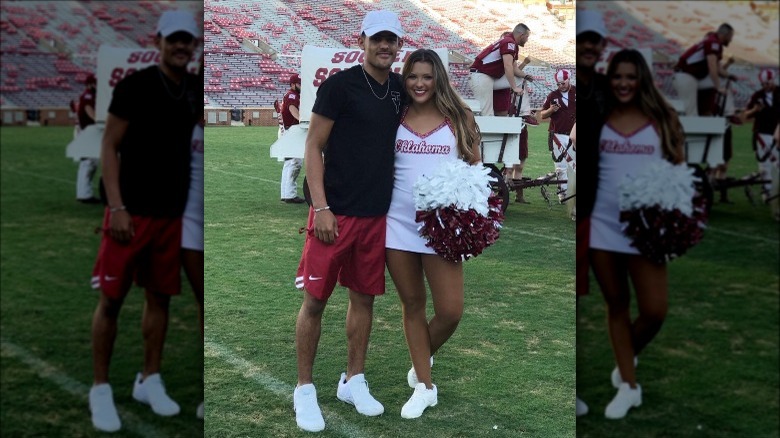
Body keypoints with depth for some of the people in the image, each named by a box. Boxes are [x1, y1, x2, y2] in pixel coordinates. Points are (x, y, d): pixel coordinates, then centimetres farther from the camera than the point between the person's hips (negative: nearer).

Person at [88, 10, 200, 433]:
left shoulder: (197, 90, 7)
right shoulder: (135, 86, -8)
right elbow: (109, 147, -8)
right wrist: (117, 207, -16)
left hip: (171, 213, 5)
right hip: (131, 210, -5)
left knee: (160, 296, 11)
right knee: (111, 298, 0)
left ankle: (149, 380, 25)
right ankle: (101, 388, 13)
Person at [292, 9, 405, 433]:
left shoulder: (400, 90, 10)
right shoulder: (339, 85, -7)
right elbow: (313, 148, -8)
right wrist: (320, 207, -15)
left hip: (376, 214, 6)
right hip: (335, 212, -5)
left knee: (363, 297, 12)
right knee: (315, 299, 0)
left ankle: (353, 381, 26)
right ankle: (304, 389, 14)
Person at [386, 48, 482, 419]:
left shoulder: (459, 119, 1)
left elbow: (475, 167, 7)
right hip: (398, 224, 1)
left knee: (450, 311, -3)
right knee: (412, 305, 11)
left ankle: (423, 358, 30)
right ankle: (424, 385, 25)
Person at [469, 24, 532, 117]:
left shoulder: (514, 46, 15)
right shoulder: (509, 42, -15)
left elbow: (514, 69, 14)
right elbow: (508, 67, -25)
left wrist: (524, 63, -3)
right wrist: (514, 87, -26)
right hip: (481, 76, -10)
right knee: (486, 112, -15)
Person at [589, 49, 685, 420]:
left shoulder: (662, 119, 2)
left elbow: (679, 169, 5)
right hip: (602, 226, 1)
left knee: (654, 310, -4)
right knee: (616, 304, 10)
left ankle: (628, 355, 30)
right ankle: (628, 385, 24)